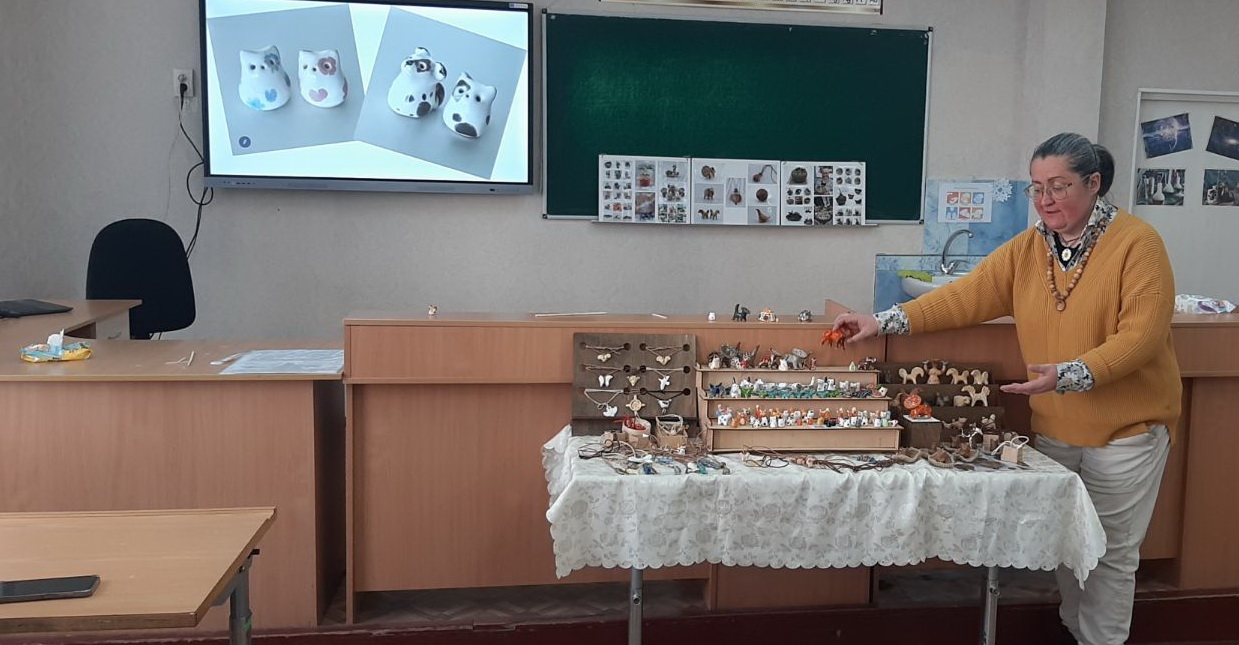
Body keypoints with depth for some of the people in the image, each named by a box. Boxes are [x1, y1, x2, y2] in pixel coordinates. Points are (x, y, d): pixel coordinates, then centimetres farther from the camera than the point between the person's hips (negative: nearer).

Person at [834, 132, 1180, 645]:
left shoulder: (1137, 243, -11)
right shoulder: (1027, 248, 3)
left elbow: (1141, 336, -19)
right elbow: (966, 296, -4)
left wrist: (1071, 374, -32)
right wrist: (885, 322, -13)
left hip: (1124, 428, -4)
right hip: (1055, 426, 4)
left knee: (1111, 552, 6)